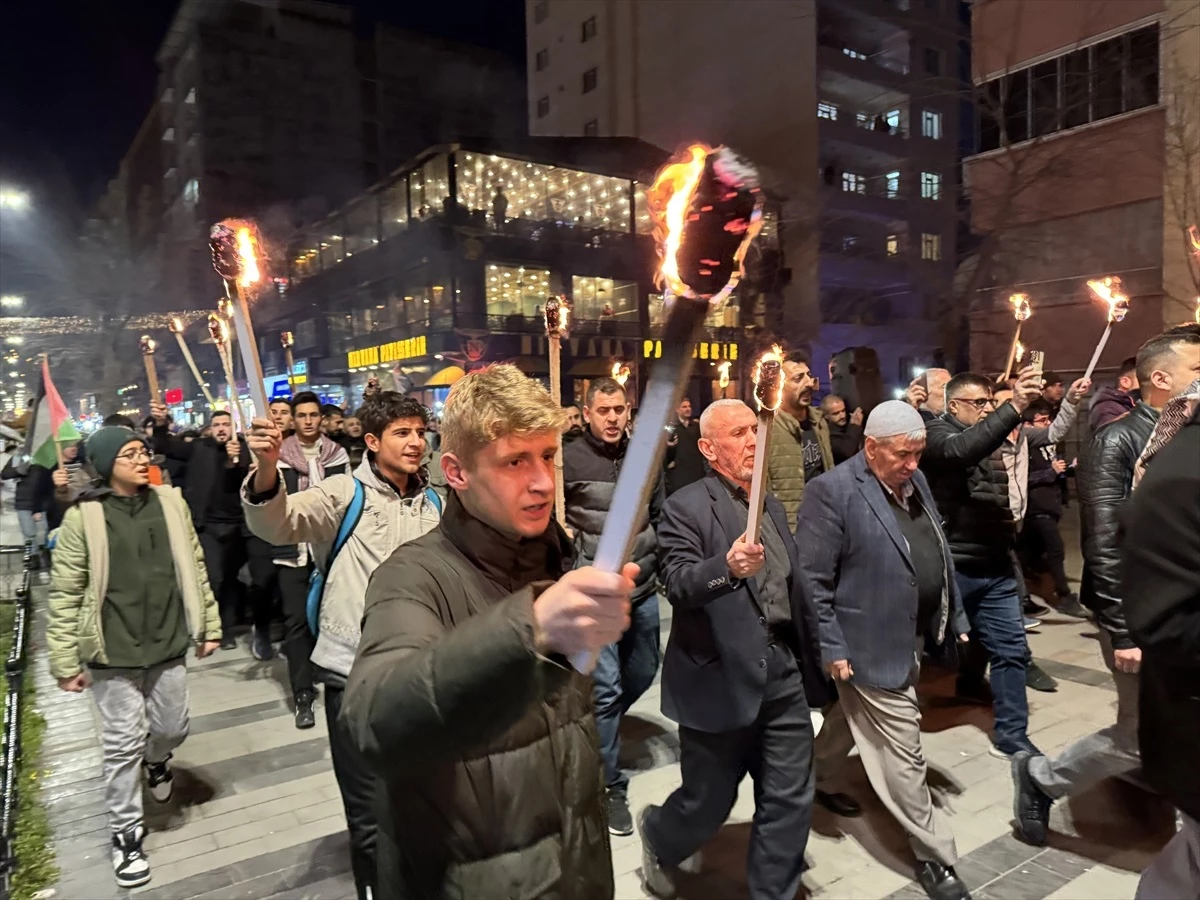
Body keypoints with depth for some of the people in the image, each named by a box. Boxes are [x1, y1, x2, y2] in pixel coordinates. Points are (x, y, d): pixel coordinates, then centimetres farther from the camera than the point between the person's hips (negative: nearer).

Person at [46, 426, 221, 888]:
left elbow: (194, 569, 7)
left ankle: (156, 760, 52)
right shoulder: (82, 517, -10)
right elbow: (64, 594, -6)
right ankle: (126, 835, 25)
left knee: (172, 729, 16)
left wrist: (208, 624, 9)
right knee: (123, 745, 5)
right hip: (113, 652, -3)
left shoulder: (170, 503, 0)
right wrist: (65, 662, -6)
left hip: (168, 644, 3)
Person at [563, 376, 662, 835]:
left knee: (643, 672, 19)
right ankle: (611, 786, 15)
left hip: (643, 590, 6)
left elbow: (659, 517, 13)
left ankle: (599, 731, 47)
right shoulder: (568, 459, -9)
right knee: (606, 687, -3)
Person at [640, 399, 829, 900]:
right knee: (708, 802, 11)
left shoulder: (771, 505, 12)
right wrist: (727, 567, -43)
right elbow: (677, 582, -25)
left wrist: (812, 661, 21)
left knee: (790, 801, 10)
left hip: (783, 674, 6)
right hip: (720, 681, -6)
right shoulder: (685, 507, -10)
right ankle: (657, 835, 43)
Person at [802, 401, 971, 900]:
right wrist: (831, 648, -19)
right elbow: (811, 580, -19)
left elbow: (939, 554, 15)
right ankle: (935, 857, 22)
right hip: (874, 646, -8)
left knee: (849, 720, 26)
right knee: (902, 757, 5)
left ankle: (813, 781, 48)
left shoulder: (915, 481, 6)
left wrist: (956, 618, 15)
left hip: (915, 639, 8)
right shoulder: (832, 491, -20)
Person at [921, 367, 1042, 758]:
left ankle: (1011, 735, 18)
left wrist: (1008, 541, 10)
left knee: (1011, 649, 7)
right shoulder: (936, 432, -8)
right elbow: (963, 450, -32)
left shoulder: (989, 440, 16)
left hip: (995, 566, 7)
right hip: (951, 565, -7)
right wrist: (1014, 406, -40)